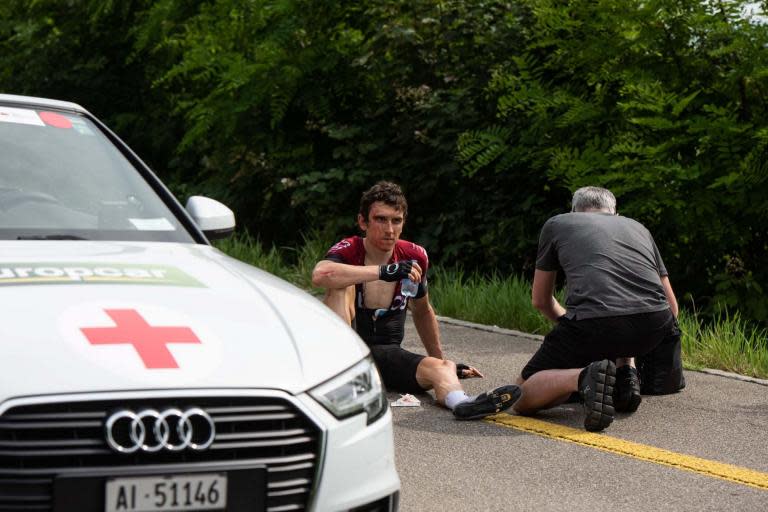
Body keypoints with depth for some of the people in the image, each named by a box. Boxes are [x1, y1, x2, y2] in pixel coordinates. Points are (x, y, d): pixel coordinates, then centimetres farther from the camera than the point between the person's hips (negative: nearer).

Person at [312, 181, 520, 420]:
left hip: (388, 353, 4)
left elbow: (422, 312, 22)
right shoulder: (349, 251, -9)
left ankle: (461, 402, -61)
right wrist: (384, 271, -37)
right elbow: (320, 274, -34)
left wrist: (442, 360, 26)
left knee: (437, 368, -25)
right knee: (343, 288, -26)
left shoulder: (414, 258, 4)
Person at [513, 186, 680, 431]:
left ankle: (583, 377, -17)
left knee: (522, 398, 12)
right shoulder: (638, 227, 33)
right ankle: (626, 373, 17)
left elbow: (540, 301, 35)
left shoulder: (556, 224, 26)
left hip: (594, 323, -4)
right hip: (655, 327, 4)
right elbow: (672, 305, 35)